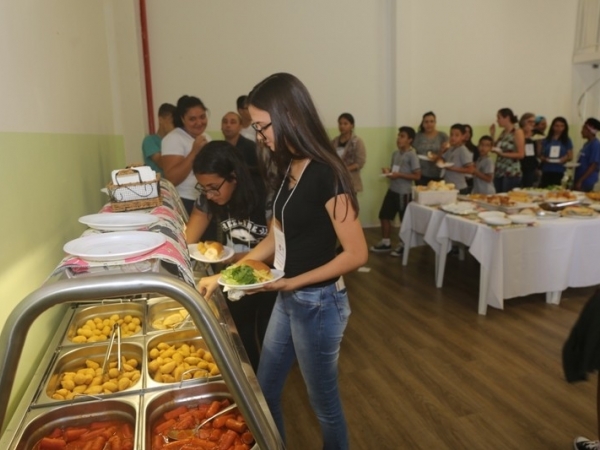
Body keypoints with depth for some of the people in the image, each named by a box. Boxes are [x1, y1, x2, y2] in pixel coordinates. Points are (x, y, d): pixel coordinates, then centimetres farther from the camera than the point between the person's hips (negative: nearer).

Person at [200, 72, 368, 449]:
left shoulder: (325, 175, -22)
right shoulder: (290, 169, 3)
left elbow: (357, 254, -21)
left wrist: (295, 282, -20)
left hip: (318, 304, -8)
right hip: (288, 300, 9)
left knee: (325, 403, 15)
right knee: (265, 393, 23)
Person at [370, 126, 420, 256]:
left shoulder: (412, 155, -14)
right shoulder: (395, 153, 8)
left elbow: (417, 176, -16)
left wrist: (399, 175, -22)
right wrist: (388, 171, -1)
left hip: (404, 192, -7)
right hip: (392, 190, 8)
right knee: (384, 215, 10)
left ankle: (403, 245, 22)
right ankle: (386, 242, 25)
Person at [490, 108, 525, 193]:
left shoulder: (517, 132, -7)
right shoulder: (503, 132, 12)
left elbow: (521, 154, -12)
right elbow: (493, 147, 14)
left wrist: (502, 154, -18)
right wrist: (492, 135, 6)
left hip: (511, 173, -7)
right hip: (499, 172, 7)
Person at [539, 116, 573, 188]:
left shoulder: (567, 141, 7)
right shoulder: (546, 140, 7)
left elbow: (570, 156, 6)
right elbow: (541, 155, 8)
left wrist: (564, 159, -14)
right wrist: (544, 159, -12)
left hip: (559, 171, 0)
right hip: (546, 171, 1)